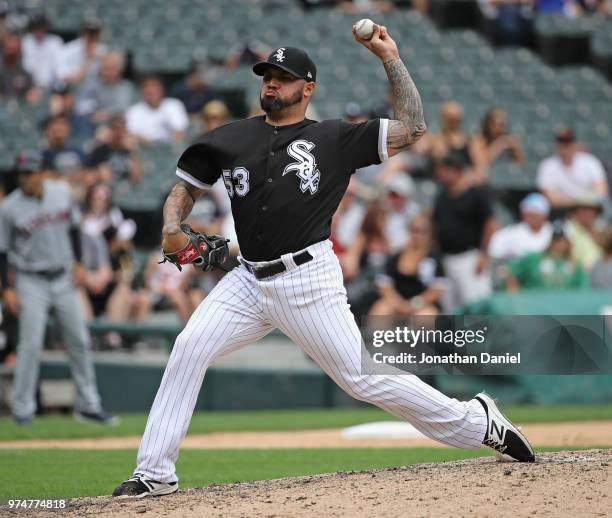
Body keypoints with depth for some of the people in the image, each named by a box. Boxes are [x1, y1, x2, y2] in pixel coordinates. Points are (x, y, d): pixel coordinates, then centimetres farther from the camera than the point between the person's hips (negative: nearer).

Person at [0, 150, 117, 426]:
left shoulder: (61, 192, -1)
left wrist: (77, 263, 7)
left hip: (64, 279, 4)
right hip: (31, 282, -4)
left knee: (79, 341, 6)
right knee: (31, 344, -9)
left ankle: (88, 405, 15)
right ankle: (22, 408, 1)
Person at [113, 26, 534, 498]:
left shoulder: (335, 138, 2)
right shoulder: (232, 138, 11)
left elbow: (412, 128, -2)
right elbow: (184, 189, 15)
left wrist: (390, 58, -4)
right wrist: (172, 229, -6)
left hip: (308, 281, -4)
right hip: (249, 280, 4)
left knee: (363, 378, -5)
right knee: (189, 349, -13)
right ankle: (156, 473, -9)